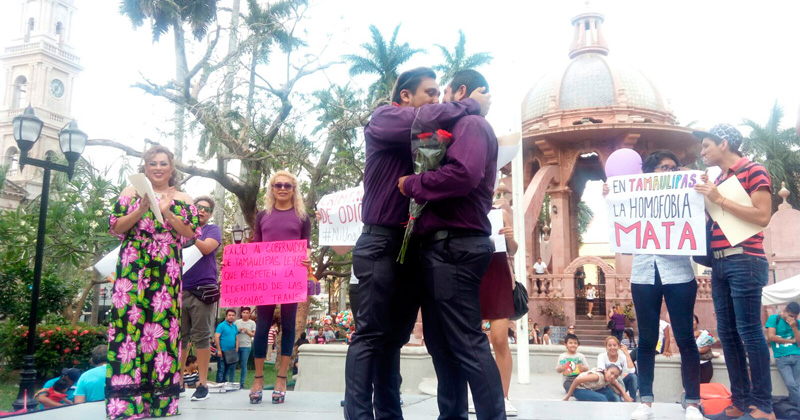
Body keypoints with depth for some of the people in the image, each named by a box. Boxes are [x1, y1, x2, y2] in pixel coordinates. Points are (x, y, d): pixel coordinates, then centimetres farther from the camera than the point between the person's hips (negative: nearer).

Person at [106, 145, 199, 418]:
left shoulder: (182, 200, 13)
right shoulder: (131, 192, 12)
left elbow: (192, 234, 3)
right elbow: (115, 228, 4)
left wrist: (167, 213, -8)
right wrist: (142, 209, -9)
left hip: (167, 271, 1)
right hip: (133, 268, -1)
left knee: (164, 322, -3)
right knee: (130, 319, -8)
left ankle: (159, 395, 4)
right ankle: (126, 397, -4)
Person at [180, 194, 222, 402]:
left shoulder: (212, 229, 8)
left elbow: (206, 248, -11)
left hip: (202, 291, -3)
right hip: (178, 290, 4)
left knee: (201, 337, -3)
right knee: (179, 337, 7)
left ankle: (202, 383, 1)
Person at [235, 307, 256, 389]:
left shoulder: (252, 323, 2)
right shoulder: (237, 322, 6)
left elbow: (254, 334, 1)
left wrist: (247, 332, -14)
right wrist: (238, 331, -9)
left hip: (246, 347, -1)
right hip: (237, 346, 1)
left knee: (244, 365, 1)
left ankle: (242, 384, 8)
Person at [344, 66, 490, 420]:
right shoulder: (384, 118, 0)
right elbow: (426, 118, -19)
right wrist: (471, 106, -5)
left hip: (414, 246, 7)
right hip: (382, 242, -7)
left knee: (395, 336, 10)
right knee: (371, 334, -7)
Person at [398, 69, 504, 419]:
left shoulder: (471, 124, -6)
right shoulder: (463, 128, 25)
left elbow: (463, 175, -25)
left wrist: (411, 184, -13)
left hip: (453, 247, -10)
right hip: (447, 247, 10)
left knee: (466, 343, -9)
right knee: (442, 341, 14)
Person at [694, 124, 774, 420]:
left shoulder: (753, 171, -2)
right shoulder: (718, 180, 19)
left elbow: (762, 216, -13)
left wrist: (719, 200, -13)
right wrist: (706, 198, 7)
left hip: (745, 260, -8)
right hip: (719, 263, 8)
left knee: (749, 331, -7)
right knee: (727, 332, 7)